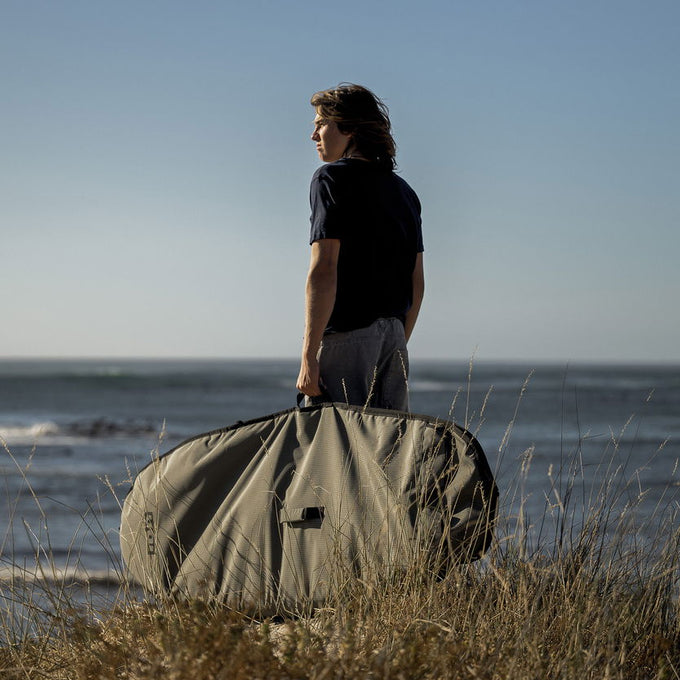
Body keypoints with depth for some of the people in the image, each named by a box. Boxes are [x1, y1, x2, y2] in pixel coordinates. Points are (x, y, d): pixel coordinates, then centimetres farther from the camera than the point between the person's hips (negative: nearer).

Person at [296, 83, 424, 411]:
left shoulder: (332, 178, -5)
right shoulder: (404, 191, 18)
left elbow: (324, 270, -15)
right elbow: (417, 282, 19)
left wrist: (308, 356, -16)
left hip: (347, 335, -8)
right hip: (393, 337, 8)